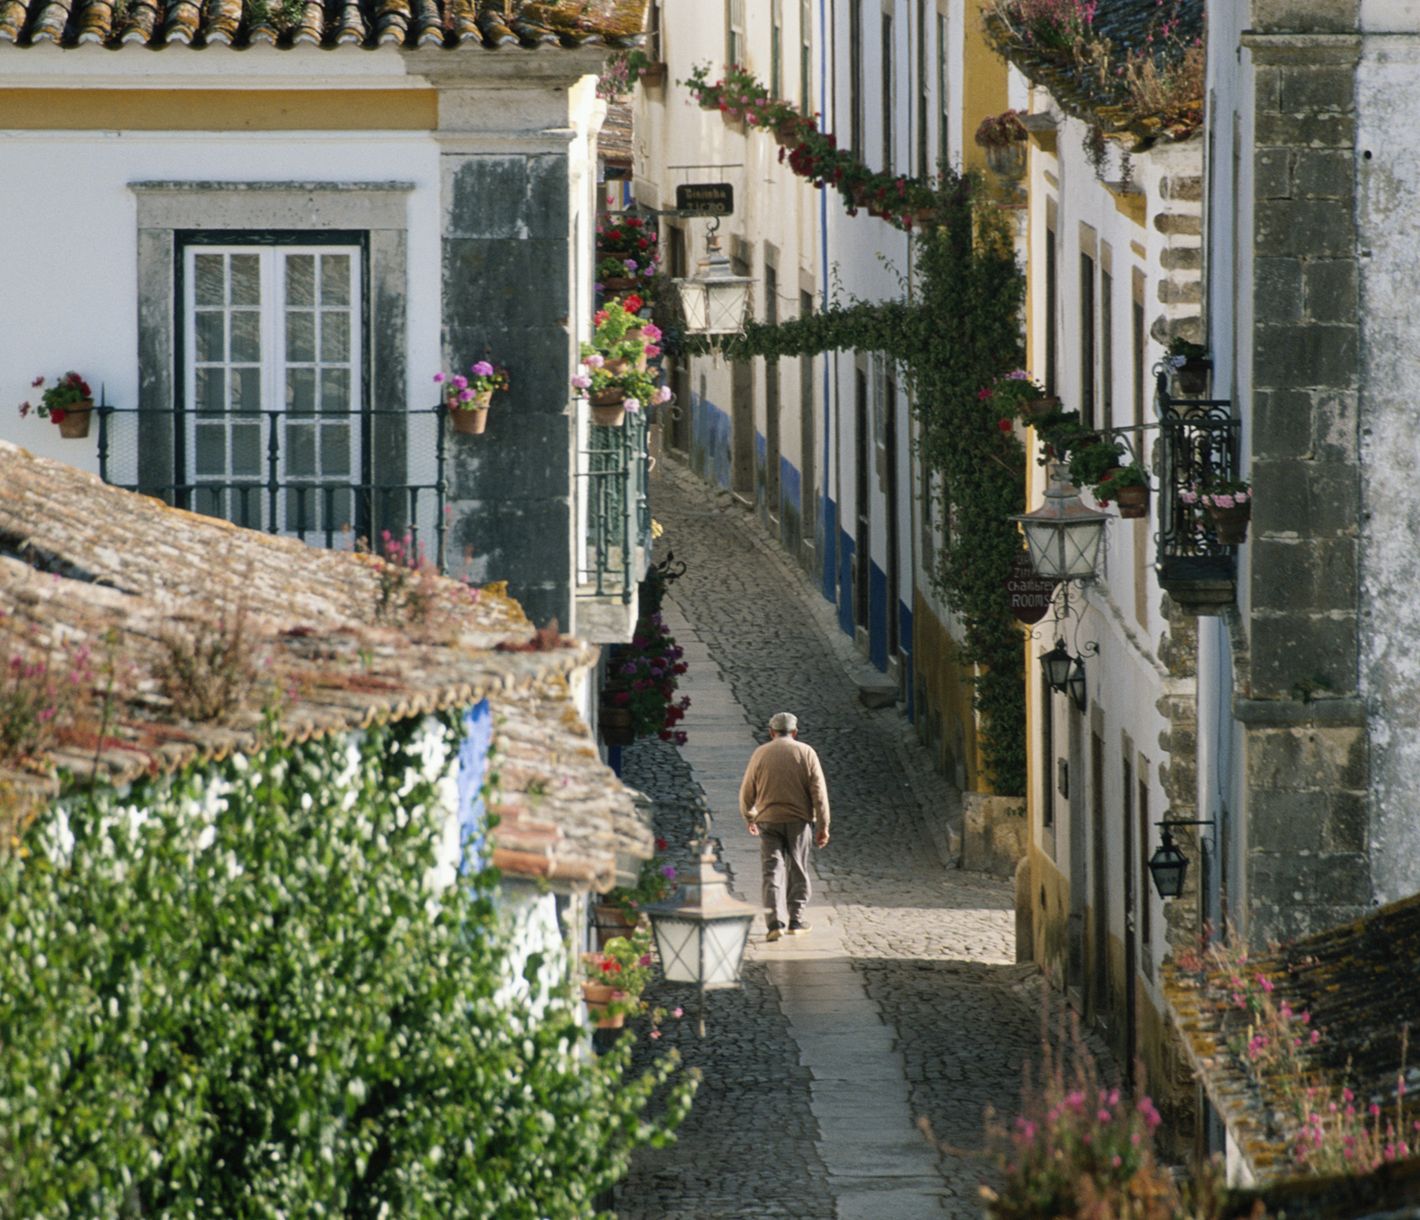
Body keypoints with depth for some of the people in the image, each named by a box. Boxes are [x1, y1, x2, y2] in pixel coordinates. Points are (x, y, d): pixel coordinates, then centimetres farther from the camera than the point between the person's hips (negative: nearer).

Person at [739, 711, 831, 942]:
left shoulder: (760, 754, 2)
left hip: (769, 820, 0)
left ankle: (775, 923, -14)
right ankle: (796, 921, 17)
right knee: (797, 871, 13)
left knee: (772, 872, -2)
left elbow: (747, 791, 7)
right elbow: (818, 792, -5)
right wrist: (823, 825, -2)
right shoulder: (806, 753, 0)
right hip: (799, 819, 0)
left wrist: (749, 818, 24)